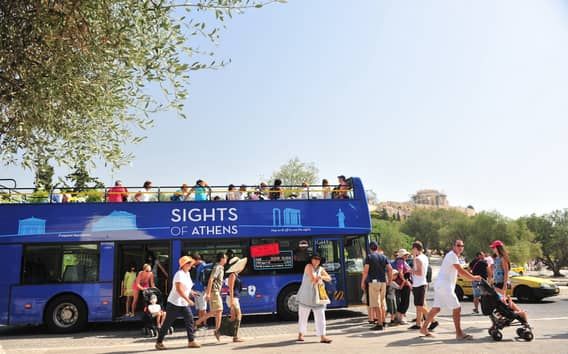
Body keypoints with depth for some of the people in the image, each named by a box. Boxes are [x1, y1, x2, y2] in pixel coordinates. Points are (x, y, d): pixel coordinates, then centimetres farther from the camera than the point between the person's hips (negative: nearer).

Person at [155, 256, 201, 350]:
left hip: (184, 304, 8)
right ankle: (159, 342, 15)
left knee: (190, 320, 1)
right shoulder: (179, 274, -20)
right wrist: (188, 300, -28)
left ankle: (191, 341, 6)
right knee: (167, 323, 2)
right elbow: (179, 289, -29)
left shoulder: (187, 273, 8)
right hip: (174, 303, -8)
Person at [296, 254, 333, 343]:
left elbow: (329, 278, 6)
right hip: (306, 296, -5)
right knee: (303, 316, 7)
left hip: (317, 296, 5)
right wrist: (318, 280, 1)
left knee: (320, 316, -2)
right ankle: (301, 334, 25)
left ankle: (322, 336, -1)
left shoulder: (321, 269, 10)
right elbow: (312, 279, -18)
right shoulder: (309, 266, -8)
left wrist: (322, 277, -13)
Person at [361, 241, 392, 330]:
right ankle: (383, 321, 22)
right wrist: (389, 279, 16)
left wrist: (363, 282, -3)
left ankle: (379, 324, -5)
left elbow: (365, 270, -11)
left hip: (374, 282, -6)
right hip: (383, 281, 6)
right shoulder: (383, 257, 11)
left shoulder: (369, 257, -4)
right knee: (382, 302, 17)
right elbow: (390, 269, 6)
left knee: (376, 304, -4)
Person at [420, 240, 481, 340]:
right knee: (457, 308, -6)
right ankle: (459, 333, -1)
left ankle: (424, 328, 18)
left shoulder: (454, 256, 19)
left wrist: (472, 276, 10)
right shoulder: (452, 255, -13)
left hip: (440, 285, 10)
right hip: (445, 286, -10)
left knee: (436, 308, 13)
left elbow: (460, 271, 20)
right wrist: (474, 278, -10)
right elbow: (461, 271, -18)